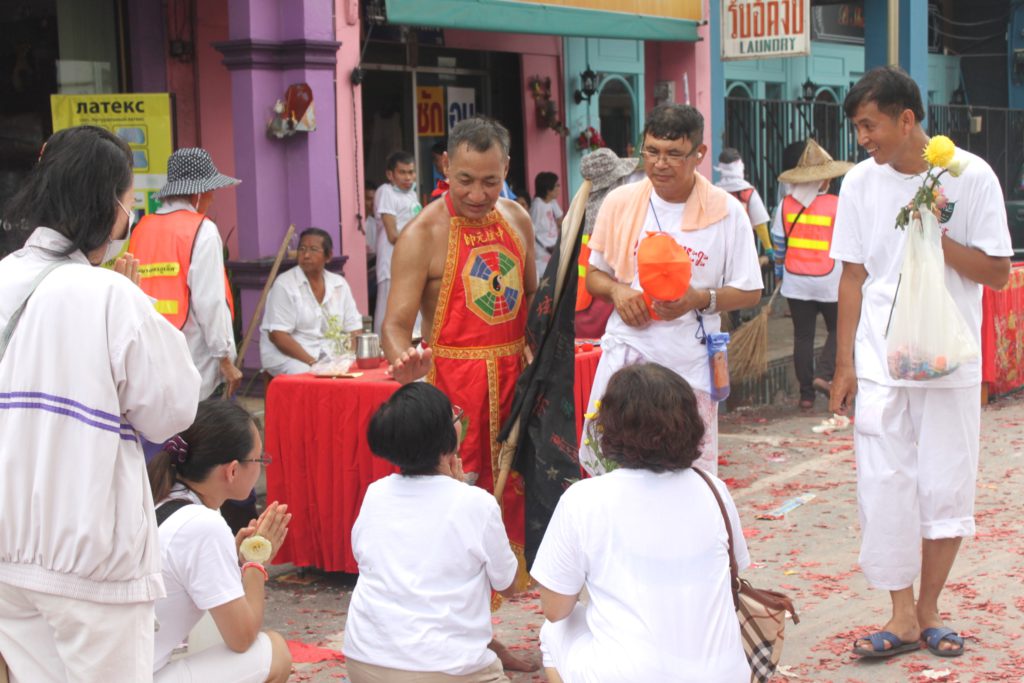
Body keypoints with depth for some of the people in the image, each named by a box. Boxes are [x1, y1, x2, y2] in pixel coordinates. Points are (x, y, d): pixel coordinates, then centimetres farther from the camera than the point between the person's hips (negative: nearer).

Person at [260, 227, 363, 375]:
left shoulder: (339, 284, 9)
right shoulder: (284, 284, -6)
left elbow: (354, 328, 9)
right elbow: (277, 335, -13)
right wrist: (312, 362, -22)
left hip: (330, 354, 5)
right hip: (288, 356, -5)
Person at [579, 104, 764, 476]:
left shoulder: (726, 211, -3)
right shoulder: (619, 202, 3)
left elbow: (749, 292, 2)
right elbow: (593, 275, 14)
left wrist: (700, 299, -17)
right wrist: (616, 290, -10)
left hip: (690, 362, -1)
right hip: (627, 354, 2)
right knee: (603, 466, 0)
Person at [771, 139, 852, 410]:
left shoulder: (787, 204, -1)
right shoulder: (837, 205, -9)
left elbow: (777, 242, 6)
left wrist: (780, 271, 20)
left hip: (796, 283, 3)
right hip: (831, 283, -3)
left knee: (803, 335, 8)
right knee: (838, 330, 15)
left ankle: (806, 393, 10)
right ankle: (823, 373, -3)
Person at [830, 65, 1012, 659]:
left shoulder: (970, 176, -6)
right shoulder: (861, 183, 2)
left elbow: (997, 273, -4)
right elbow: (853, 277, 7)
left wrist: (936, 236, -18)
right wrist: (843, 364, 4)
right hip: (879, 363, 2)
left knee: (946, 487, 4)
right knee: (884, 487, -1)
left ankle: (929, 609, 21)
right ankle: (904, 617, 10)